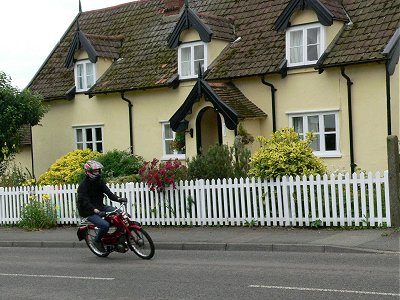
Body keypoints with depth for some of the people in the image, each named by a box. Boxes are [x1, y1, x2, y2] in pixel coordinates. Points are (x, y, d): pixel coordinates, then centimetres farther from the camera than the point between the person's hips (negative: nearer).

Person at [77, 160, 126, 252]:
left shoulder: (99, 181, 9)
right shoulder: (83, 185, -14)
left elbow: (108, 192, -1)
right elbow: (85, 202, -24)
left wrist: (118, 198, -20)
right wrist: (96, 211, -38)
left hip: (100, 207, 7)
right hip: (90, 212, -7)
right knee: (105, 225, -28)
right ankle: (97, 241, 0)